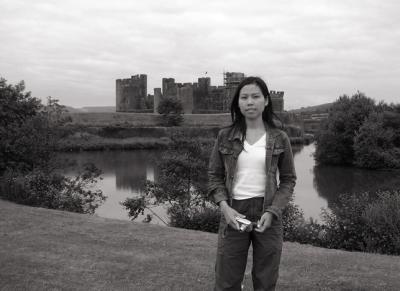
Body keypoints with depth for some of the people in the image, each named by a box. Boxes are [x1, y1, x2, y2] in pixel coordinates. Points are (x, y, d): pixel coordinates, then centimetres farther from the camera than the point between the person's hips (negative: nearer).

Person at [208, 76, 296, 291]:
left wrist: (272, 211, -10)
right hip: (234, 213, 0)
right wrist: (224, 207, -10)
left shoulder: (279, 139, 0)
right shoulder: (225, 136, 1)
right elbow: (215, 176, 5)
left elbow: (288, 179, 4)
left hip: (267, 214, 0)